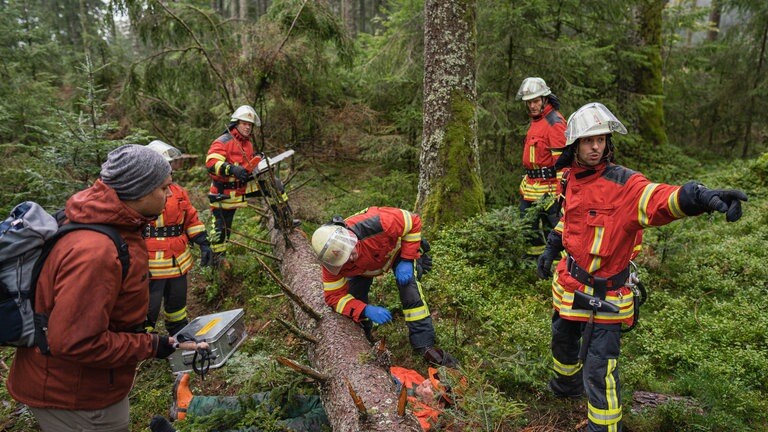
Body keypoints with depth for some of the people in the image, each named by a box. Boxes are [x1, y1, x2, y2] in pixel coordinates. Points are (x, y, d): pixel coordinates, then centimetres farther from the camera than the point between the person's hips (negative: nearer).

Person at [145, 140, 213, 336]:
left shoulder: (178, 192, 8)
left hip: (178, 263, 7)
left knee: (178, 302, 23)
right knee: (149, 307, 0)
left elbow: (192, 219, 14)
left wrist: (203, 243, 7)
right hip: (151, 266, -7)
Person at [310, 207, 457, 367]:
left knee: (412, 295, -14)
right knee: (355, 298, -5)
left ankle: (426, 346, -3)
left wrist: (406, 261, -30)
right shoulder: (332, 260, -35)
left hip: (397, 249, -2)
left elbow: (413, 222, -29)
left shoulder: (378, 224, -46)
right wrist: (366, 310, -41)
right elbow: (334, 296, -26)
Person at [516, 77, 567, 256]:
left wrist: (557, 191, -22)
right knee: (528, 229, 18)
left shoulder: (554, 122, -15)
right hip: (529, 187, 10)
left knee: (552, 228, -2)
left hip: (547, 186, -10)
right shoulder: (536, 120, 14)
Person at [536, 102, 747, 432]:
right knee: (562, 340, 28)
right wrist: (551, 249, 18)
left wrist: (700, 196, -59)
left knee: (598, 370, -4)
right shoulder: (572, 179, 0)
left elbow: (659, 199, -40)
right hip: (568, 285, 7)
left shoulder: (623, 184, -21)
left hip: (604, 295, -7)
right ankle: (567, 384, 58)